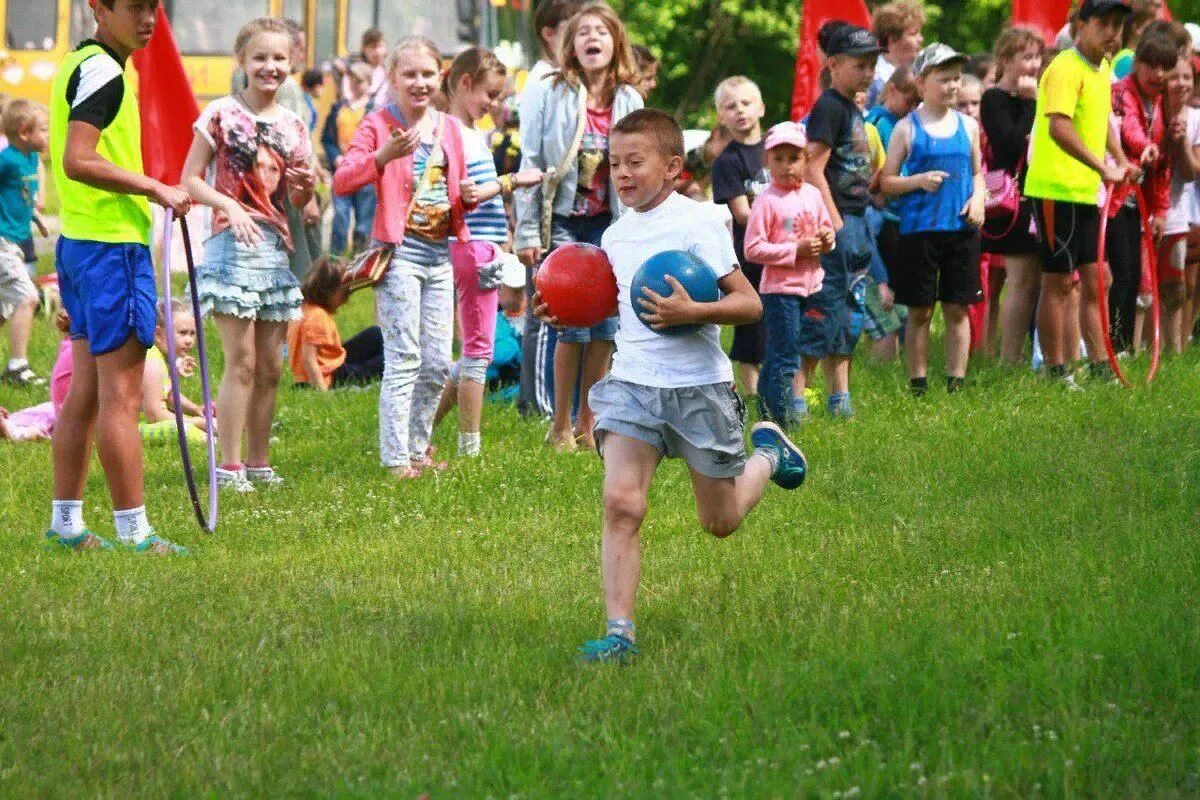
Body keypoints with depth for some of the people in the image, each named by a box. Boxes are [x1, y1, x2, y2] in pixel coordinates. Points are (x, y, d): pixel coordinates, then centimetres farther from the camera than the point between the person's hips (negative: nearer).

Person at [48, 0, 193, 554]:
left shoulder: (79, 65, 15)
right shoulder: (103, 71, -16)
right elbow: (78, 161, -25)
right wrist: (155, 189, -19)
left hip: (79, 240, 10)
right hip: (113, 244, -10)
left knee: (86, 390, 13)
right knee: (122, 395, -6)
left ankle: (65, 520, 17)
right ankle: (132, 531, -4)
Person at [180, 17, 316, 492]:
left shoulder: (292, 126, 11)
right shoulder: (221, 115, -3)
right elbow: (190, 181, -5)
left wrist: (306, 186, -6)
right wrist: (229, 205, -20)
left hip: (277, 246, 6)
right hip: (233, 244, -6)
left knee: (270, 366, 7)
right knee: (242, 361, -9)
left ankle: (259, 462, 15)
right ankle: (229, 466, -6)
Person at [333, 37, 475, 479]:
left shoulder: (449, 128, 13)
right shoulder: (379, 124, -4)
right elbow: (342, 181, -14)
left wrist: (469, 195, -1)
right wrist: (383, 156, -28)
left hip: (440, 253, 6)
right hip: (400, 251, -6)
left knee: (438, 363, 8)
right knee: (403, 358, -8)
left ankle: (417, 447, 21)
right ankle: (396, 457, -4)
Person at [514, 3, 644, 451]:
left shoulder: (630, 101, 7)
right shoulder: (551, 96, -3)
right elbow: (530, 165, -3)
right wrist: (527, 233, -7)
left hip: (611, 225, 4)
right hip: (564, 223, -4)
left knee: (606, 327, 3)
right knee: (574, 325, -9)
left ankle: (587, 425, 14)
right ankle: (560, 427, 3)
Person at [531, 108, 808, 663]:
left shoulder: (696, 224, -11)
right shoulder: (616, 235, 9)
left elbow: (750, 304, -12)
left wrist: (691, 312, -29)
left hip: (697, 384, -4)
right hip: (632, 383, 4)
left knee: (720, 522, 11)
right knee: (620, 503, -16)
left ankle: (767, 452, 42)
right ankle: (619, 632, -17)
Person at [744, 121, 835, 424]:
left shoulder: (813, 195, 6)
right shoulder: (767, 201, -13)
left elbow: (826, 229, 21)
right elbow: (753, 249, -18)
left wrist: (827, 238, -4)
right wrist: (796, 251, -20)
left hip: (811, 284, 7)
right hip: (780, 288, -7)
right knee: (785, 354, -5)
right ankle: (785, 414, 1)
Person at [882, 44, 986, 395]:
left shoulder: (968, 126, 10)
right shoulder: (908, 128, -1)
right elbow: (886, 182, -1)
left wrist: (978, 198, -1)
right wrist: (919, 181, -17)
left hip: (961, 230, 3)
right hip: (919, 230, -3)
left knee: (958, 309, 5)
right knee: (920, 311, 2)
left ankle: (956, 381, 10)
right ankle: (918, 383, 9)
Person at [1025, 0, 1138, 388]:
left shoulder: (1103, 69, 13)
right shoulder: (1066, 69, -16)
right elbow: (1059, 127, -29)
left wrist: (1121, 161, 17)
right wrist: (1102, 168, -34)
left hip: (1086, 193, 9)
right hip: (1057, 191, -9)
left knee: (1095, 281, 10)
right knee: (1058, 281, -4)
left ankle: (1100, 369, 14)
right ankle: (1056, 375, 2)